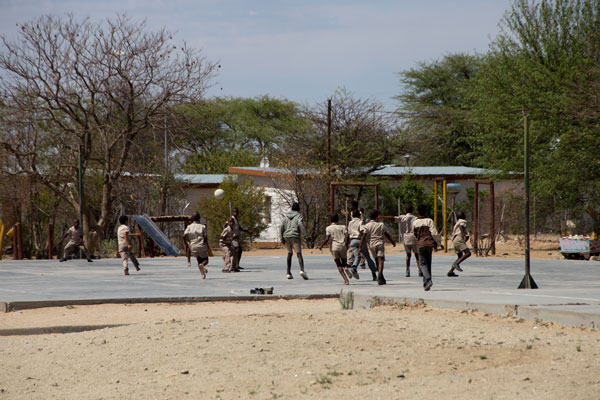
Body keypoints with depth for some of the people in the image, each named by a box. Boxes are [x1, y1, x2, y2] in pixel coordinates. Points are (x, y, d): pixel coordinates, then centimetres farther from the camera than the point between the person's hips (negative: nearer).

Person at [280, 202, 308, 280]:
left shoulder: (286, 216, 15)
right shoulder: (298, 216, 1)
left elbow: (282, 227, 8)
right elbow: (300, 224, -18)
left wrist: (282, 238, 9)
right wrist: (304, 232, -3)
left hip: (286, 237, 5)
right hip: (295, 237, -5)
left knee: (290, 253, 23)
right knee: (299, 254, -14)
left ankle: (289, 273, 19)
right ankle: (302, 270, -38)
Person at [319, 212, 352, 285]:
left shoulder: (328, 228, 5)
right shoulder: (342, 227, 10)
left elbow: (327, 239, -5)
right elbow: (347, 235, -4)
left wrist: (321, 246, 7)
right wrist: (346, 244, 8)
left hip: (334, 247, -2)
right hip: (343, 246, 2)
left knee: (339, 265, 3)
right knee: (344, 262, 15)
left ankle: (346, 280, -10)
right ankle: (346, 268, -21)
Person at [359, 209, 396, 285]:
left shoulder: (367, 225, 0)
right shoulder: (381, 224, 3)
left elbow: (363, 237, -8)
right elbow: (387, 235, 9)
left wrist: (360, 247, -7)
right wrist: (392, 242, 24)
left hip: (372, 245, 1)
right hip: (380, 243, -1)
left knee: (377, 261, 14)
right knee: (380, 261, -10)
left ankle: (381, 279, 21)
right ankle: (380, 275, -33)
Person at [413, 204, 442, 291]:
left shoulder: (415, 223, 1)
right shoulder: (429, 221, -2)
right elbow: (434, 233, -9)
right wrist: (437, 242, 3)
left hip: (420, 244, -1)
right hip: (429, 244, 1)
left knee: (423, 264, -1)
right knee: (428, 263, 12)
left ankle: (428, 280, -25)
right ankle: (426, 283, 14)